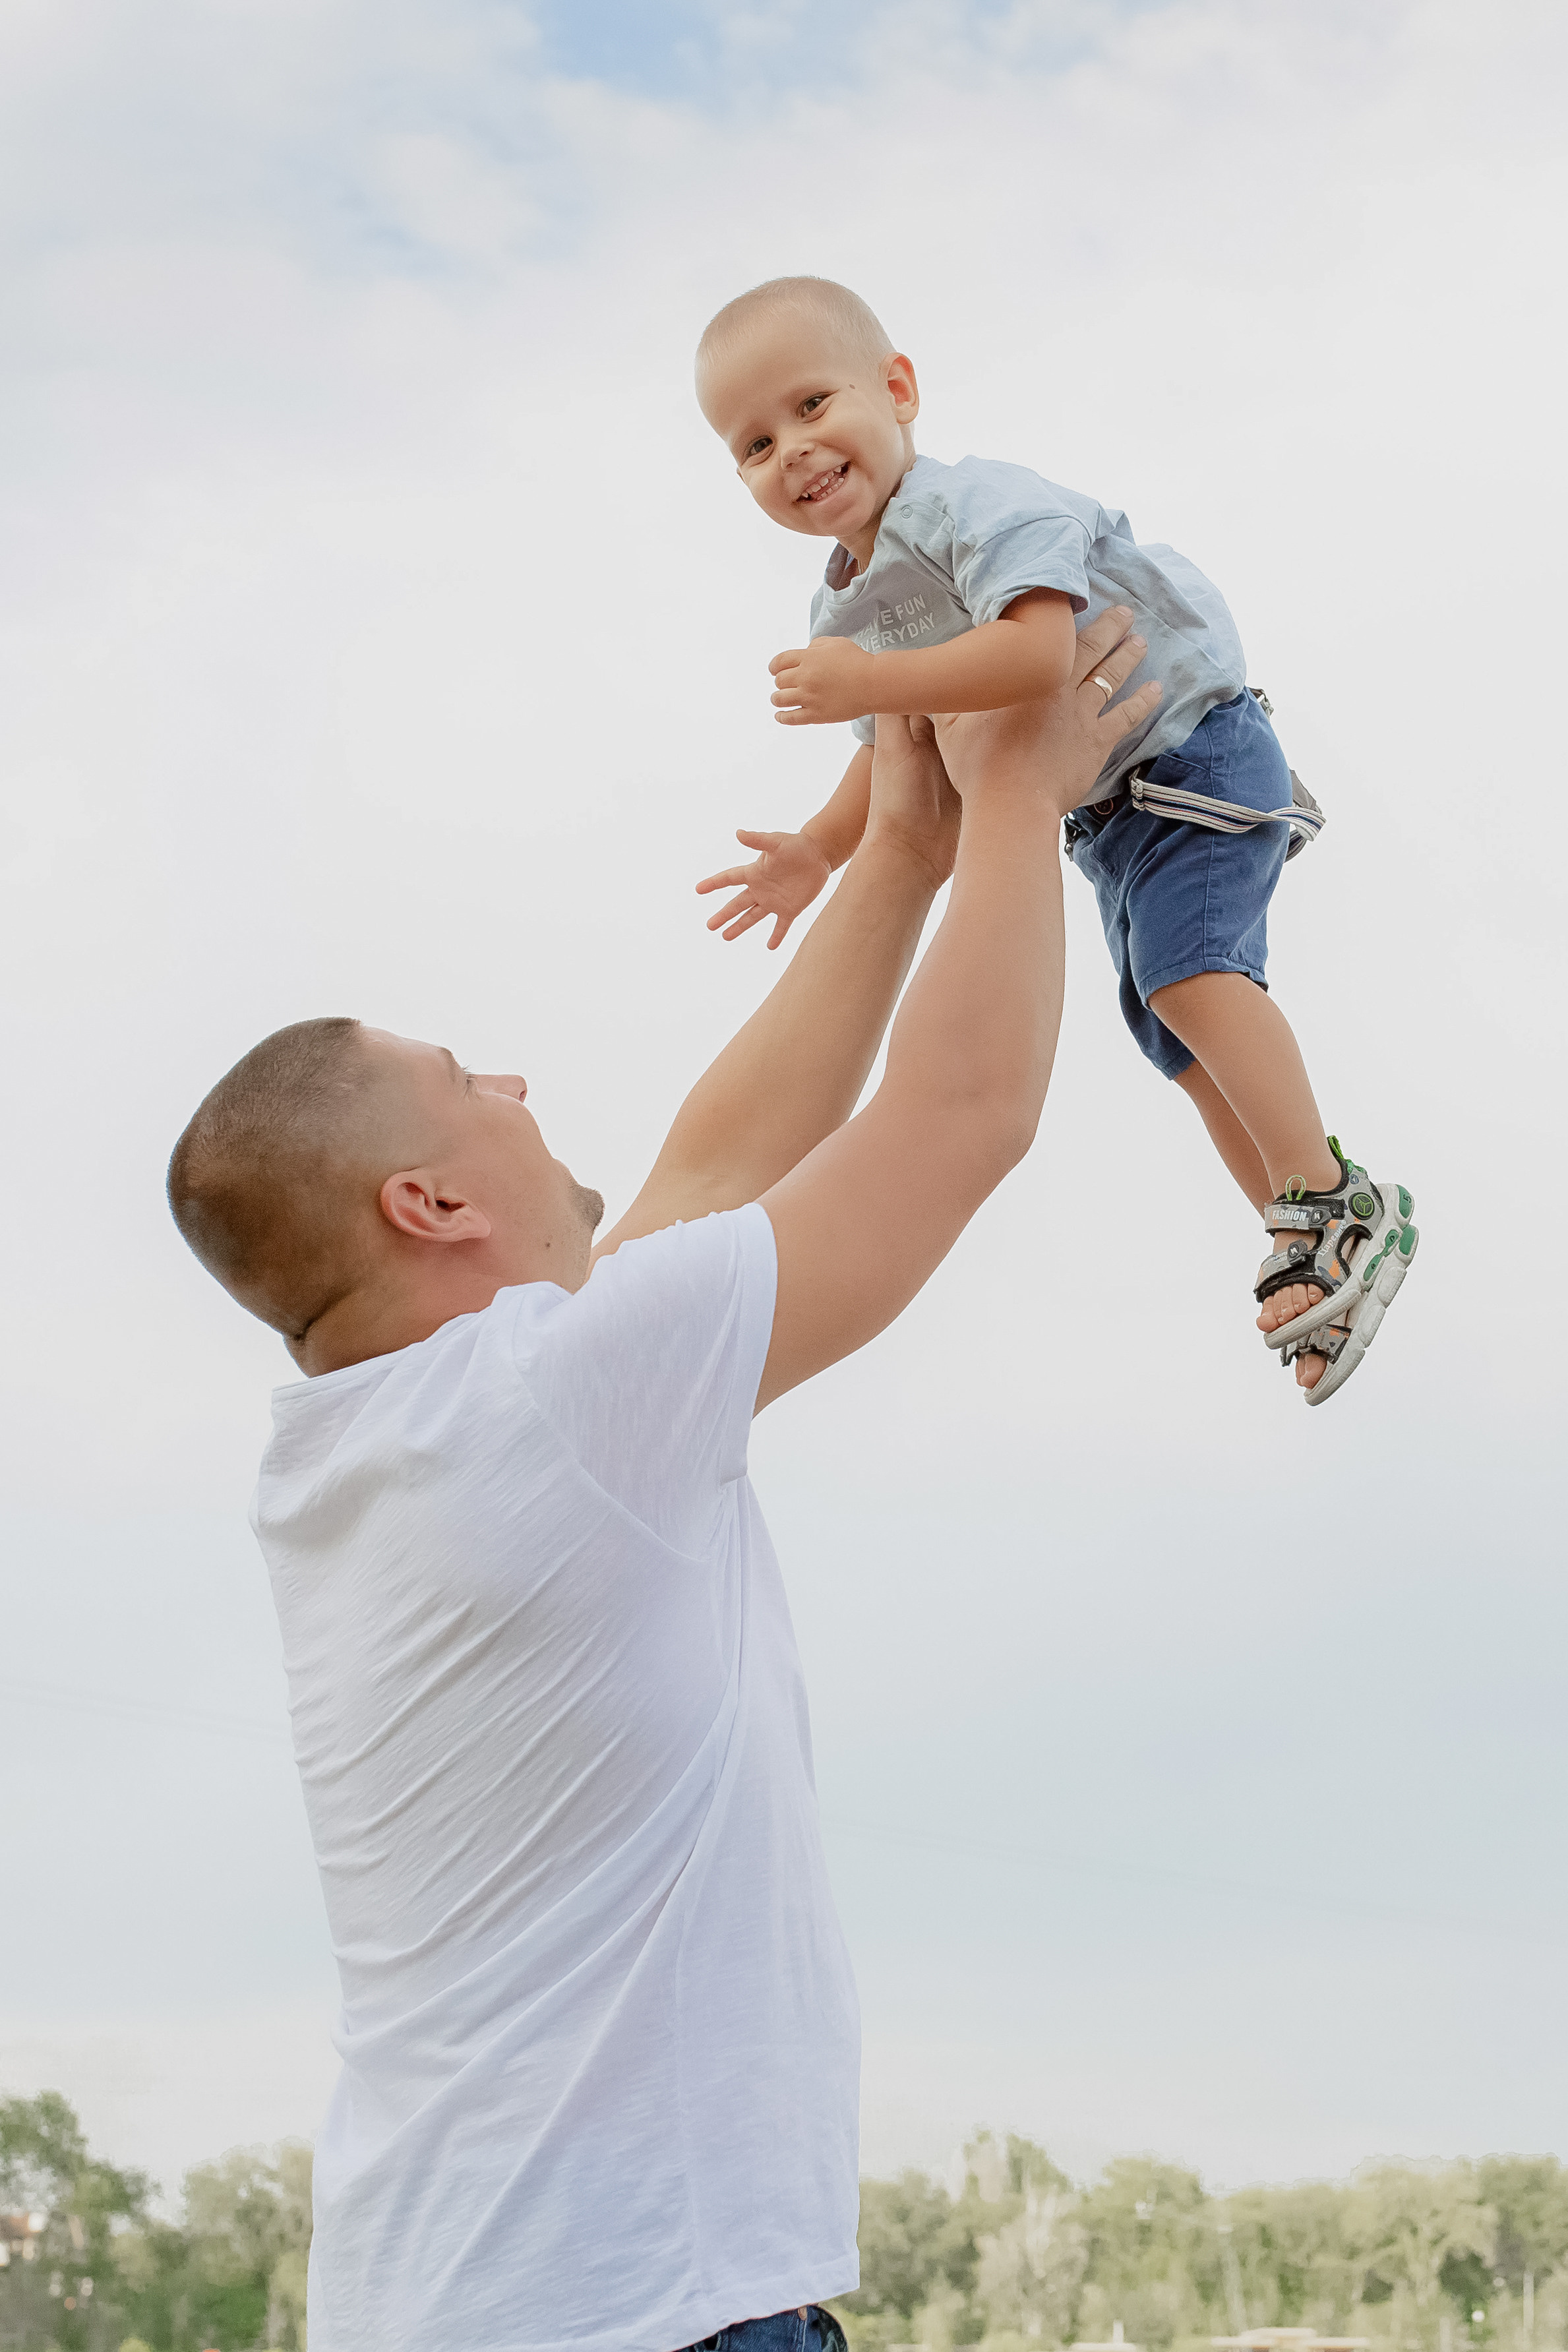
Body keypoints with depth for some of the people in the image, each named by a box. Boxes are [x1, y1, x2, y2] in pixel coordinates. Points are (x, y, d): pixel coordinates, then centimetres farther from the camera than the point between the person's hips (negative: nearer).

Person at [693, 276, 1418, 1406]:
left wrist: (868, 683, -43)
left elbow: (1039, 651, -45)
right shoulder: (845, 610, -1)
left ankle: (1332, 1204, -24)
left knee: (1183, 962, -28)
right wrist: (820, 850, 1)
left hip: (1194, 748, -9)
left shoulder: (978, 508, -28)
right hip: (1104, 813, 9)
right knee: (1172, 1025, 10)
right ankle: (1312, 1258, 19)